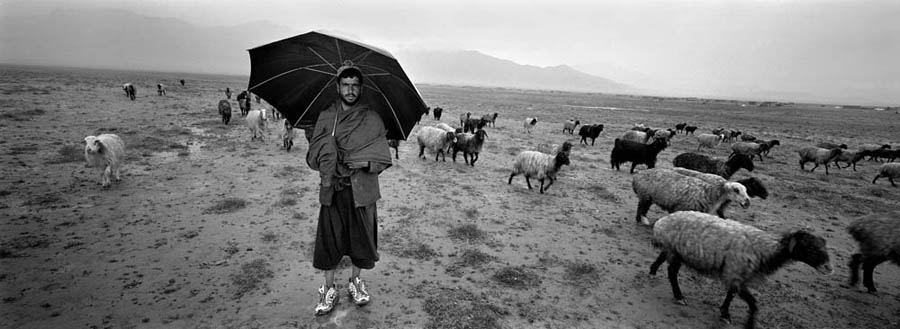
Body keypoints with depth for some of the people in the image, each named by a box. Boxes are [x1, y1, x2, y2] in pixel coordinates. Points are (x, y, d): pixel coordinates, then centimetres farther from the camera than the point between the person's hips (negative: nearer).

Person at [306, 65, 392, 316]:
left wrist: (365, 163, -19)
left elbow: (383, 159, -2)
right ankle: (329, 289, 24)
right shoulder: (325, 118, 5)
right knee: (329, 239, 5)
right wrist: (326, 155, -18)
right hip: (332, 190, 1)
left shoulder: (372, 119, 1)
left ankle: (355, 281, 33)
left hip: (362, 190, 0)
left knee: (361, 238, 10)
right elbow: (313, 156, 2)